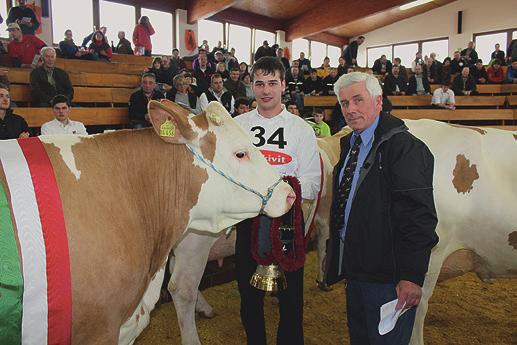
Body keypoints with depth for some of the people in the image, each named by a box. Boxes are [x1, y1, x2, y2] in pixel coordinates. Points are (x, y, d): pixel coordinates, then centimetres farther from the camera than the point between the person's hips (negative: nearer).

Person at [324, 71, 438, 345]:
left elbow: (418, 216, -22)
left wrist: (412, 276, -24)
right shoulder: (349, 144, 10)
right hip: (355, 268, 9)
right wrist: (334, 253, 17)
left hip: (388, 276, -8)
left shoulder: (405, 147, -17)